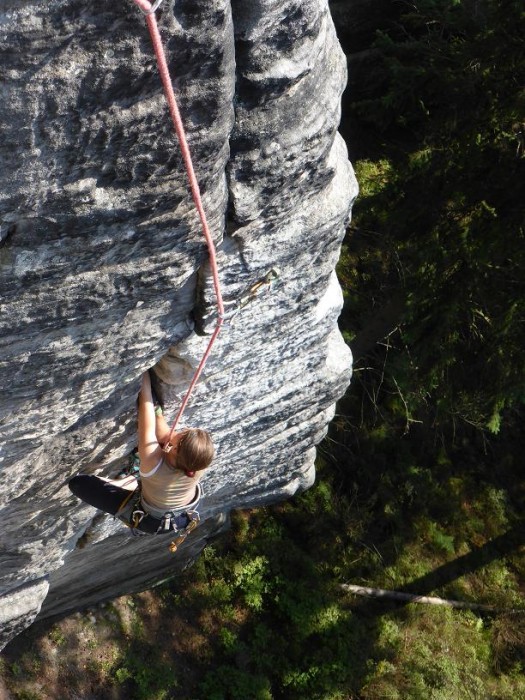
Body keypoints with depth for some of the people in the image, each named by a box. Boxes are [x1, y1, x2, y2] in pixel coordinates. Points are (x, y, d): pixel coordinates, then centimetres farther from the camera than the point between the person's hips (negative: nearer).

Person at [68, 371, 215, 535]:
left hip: (151, 522, -4)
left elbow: (148, 423, -36)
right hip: (184, 516, 4)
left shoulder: (154, 464, -43)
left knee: (77, 483, -10)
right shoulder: (198, 463, -31)